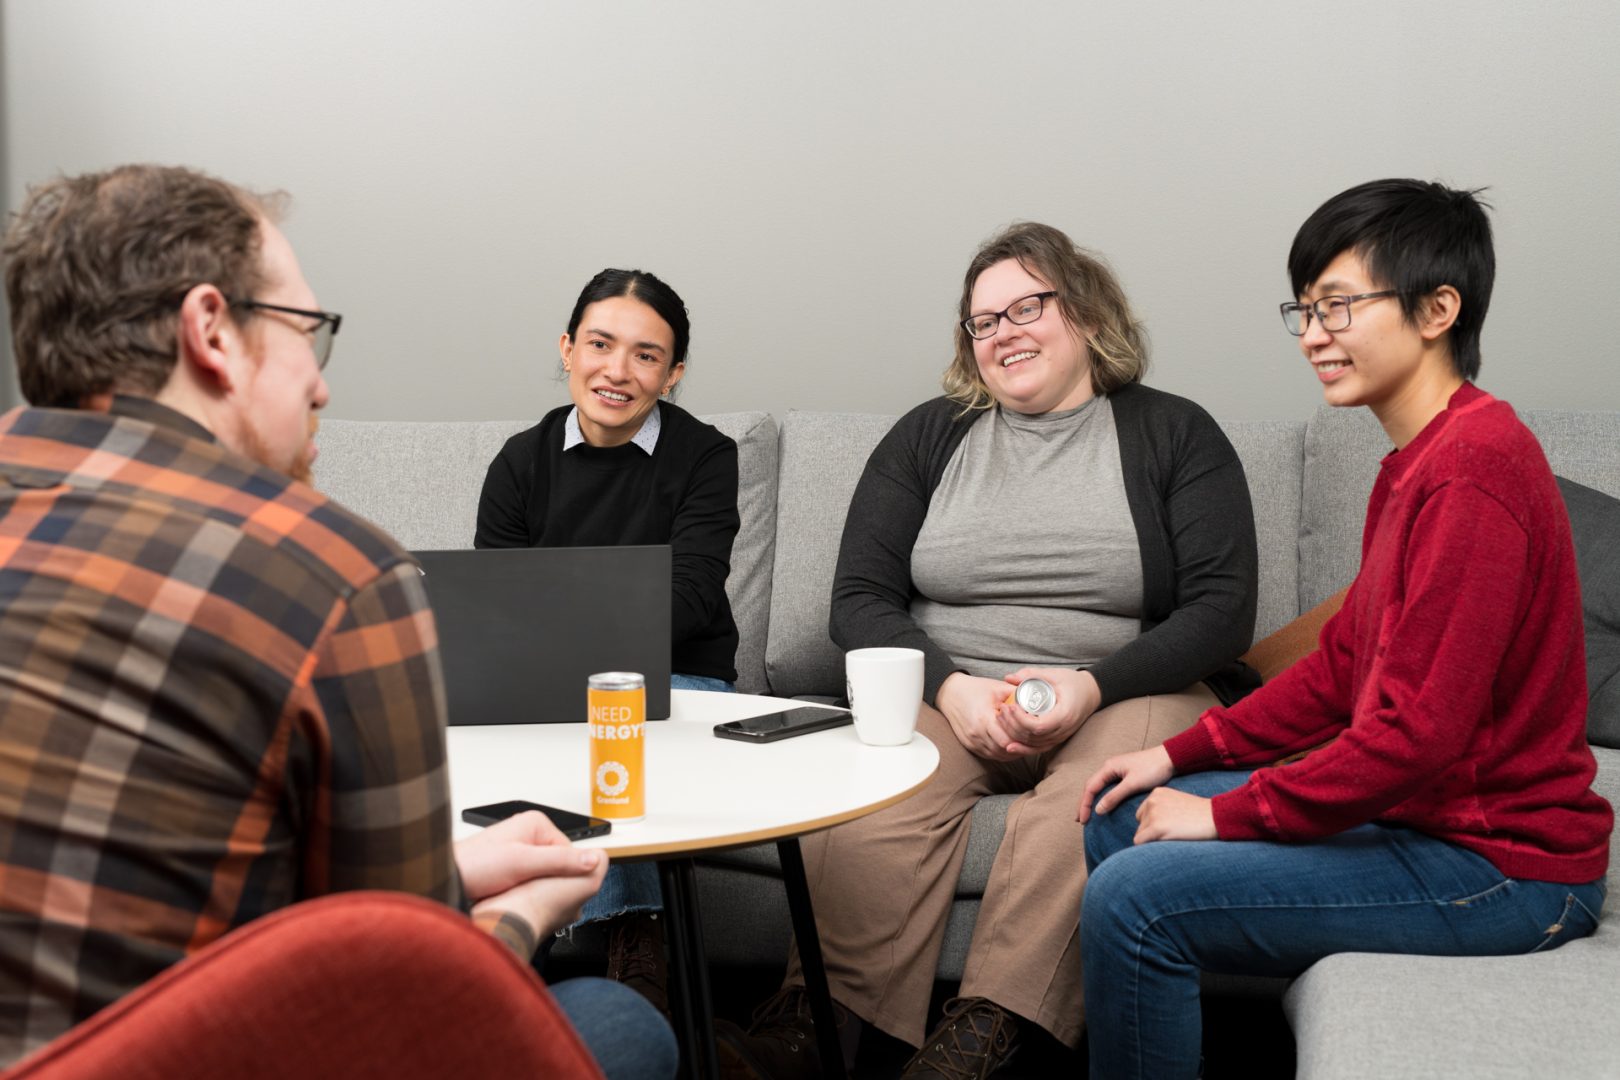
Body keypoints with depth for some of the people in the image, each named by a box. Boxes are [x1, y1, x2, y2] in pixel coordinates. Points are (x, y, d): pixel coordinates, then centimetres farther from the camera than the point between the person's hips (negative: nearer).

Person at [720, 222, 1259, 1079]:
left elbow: (1222, 612, 0)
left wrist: (1091, 685, -16)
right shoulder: (928, 437, 16)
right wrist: (953, 687, -11)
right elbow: (860, 599, 8)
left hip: (1131, 694, -1)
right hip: (947, 695, 2)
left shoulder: (1174, 436, 9)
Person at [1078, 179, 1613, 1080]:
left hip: (1500, 863, -10)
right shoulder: (1417, 460, 10)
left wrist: (1228, 812, -15)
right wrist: (1182, 755, 8)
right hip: (1425, 811, 10)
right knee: (1118, 825, 13)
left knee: (1134, 901, -20)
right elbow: (1343, 667, 15)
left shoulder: (1471, 473, -24)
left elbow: (1416, 731, -27)